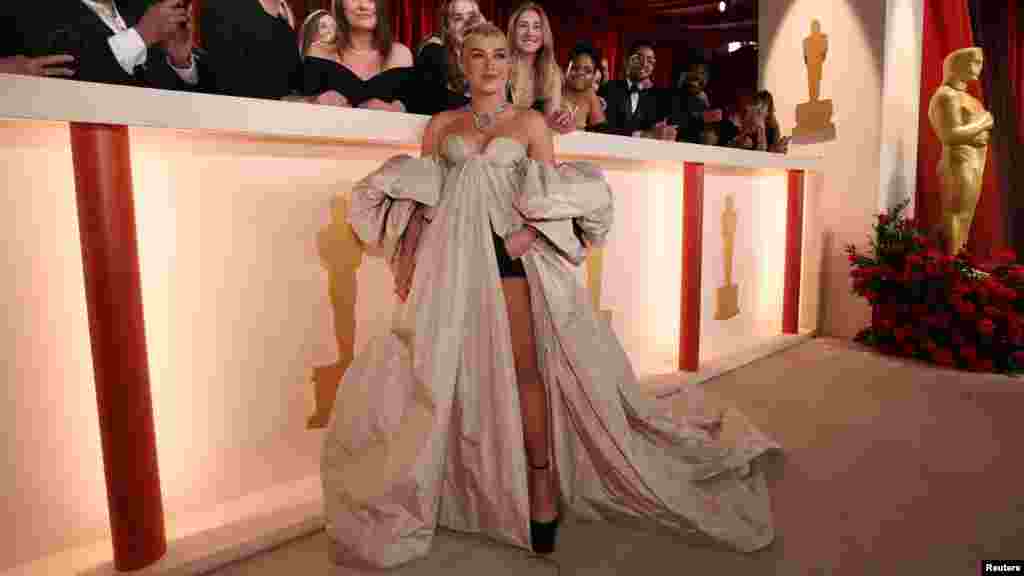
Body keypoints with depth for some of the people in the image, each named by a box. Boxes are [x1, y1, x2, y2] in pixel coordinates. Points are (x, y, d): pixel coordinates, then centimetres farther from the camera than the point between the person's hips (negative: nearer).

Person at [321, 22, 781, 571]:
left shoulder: (530, 122, 10)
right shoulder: (442, 124, 15)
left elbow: (555, 196, 5)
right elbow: (420, 199, 11)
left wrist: (530, 232, -14)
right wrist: (407, 258, 0)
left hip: (509, 252, -2)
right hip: (450, 255, 3)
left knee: (523, 368, -6)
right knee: (448, 367, 5)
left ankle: (541, 486, 5)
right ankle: (451, 489, 22)